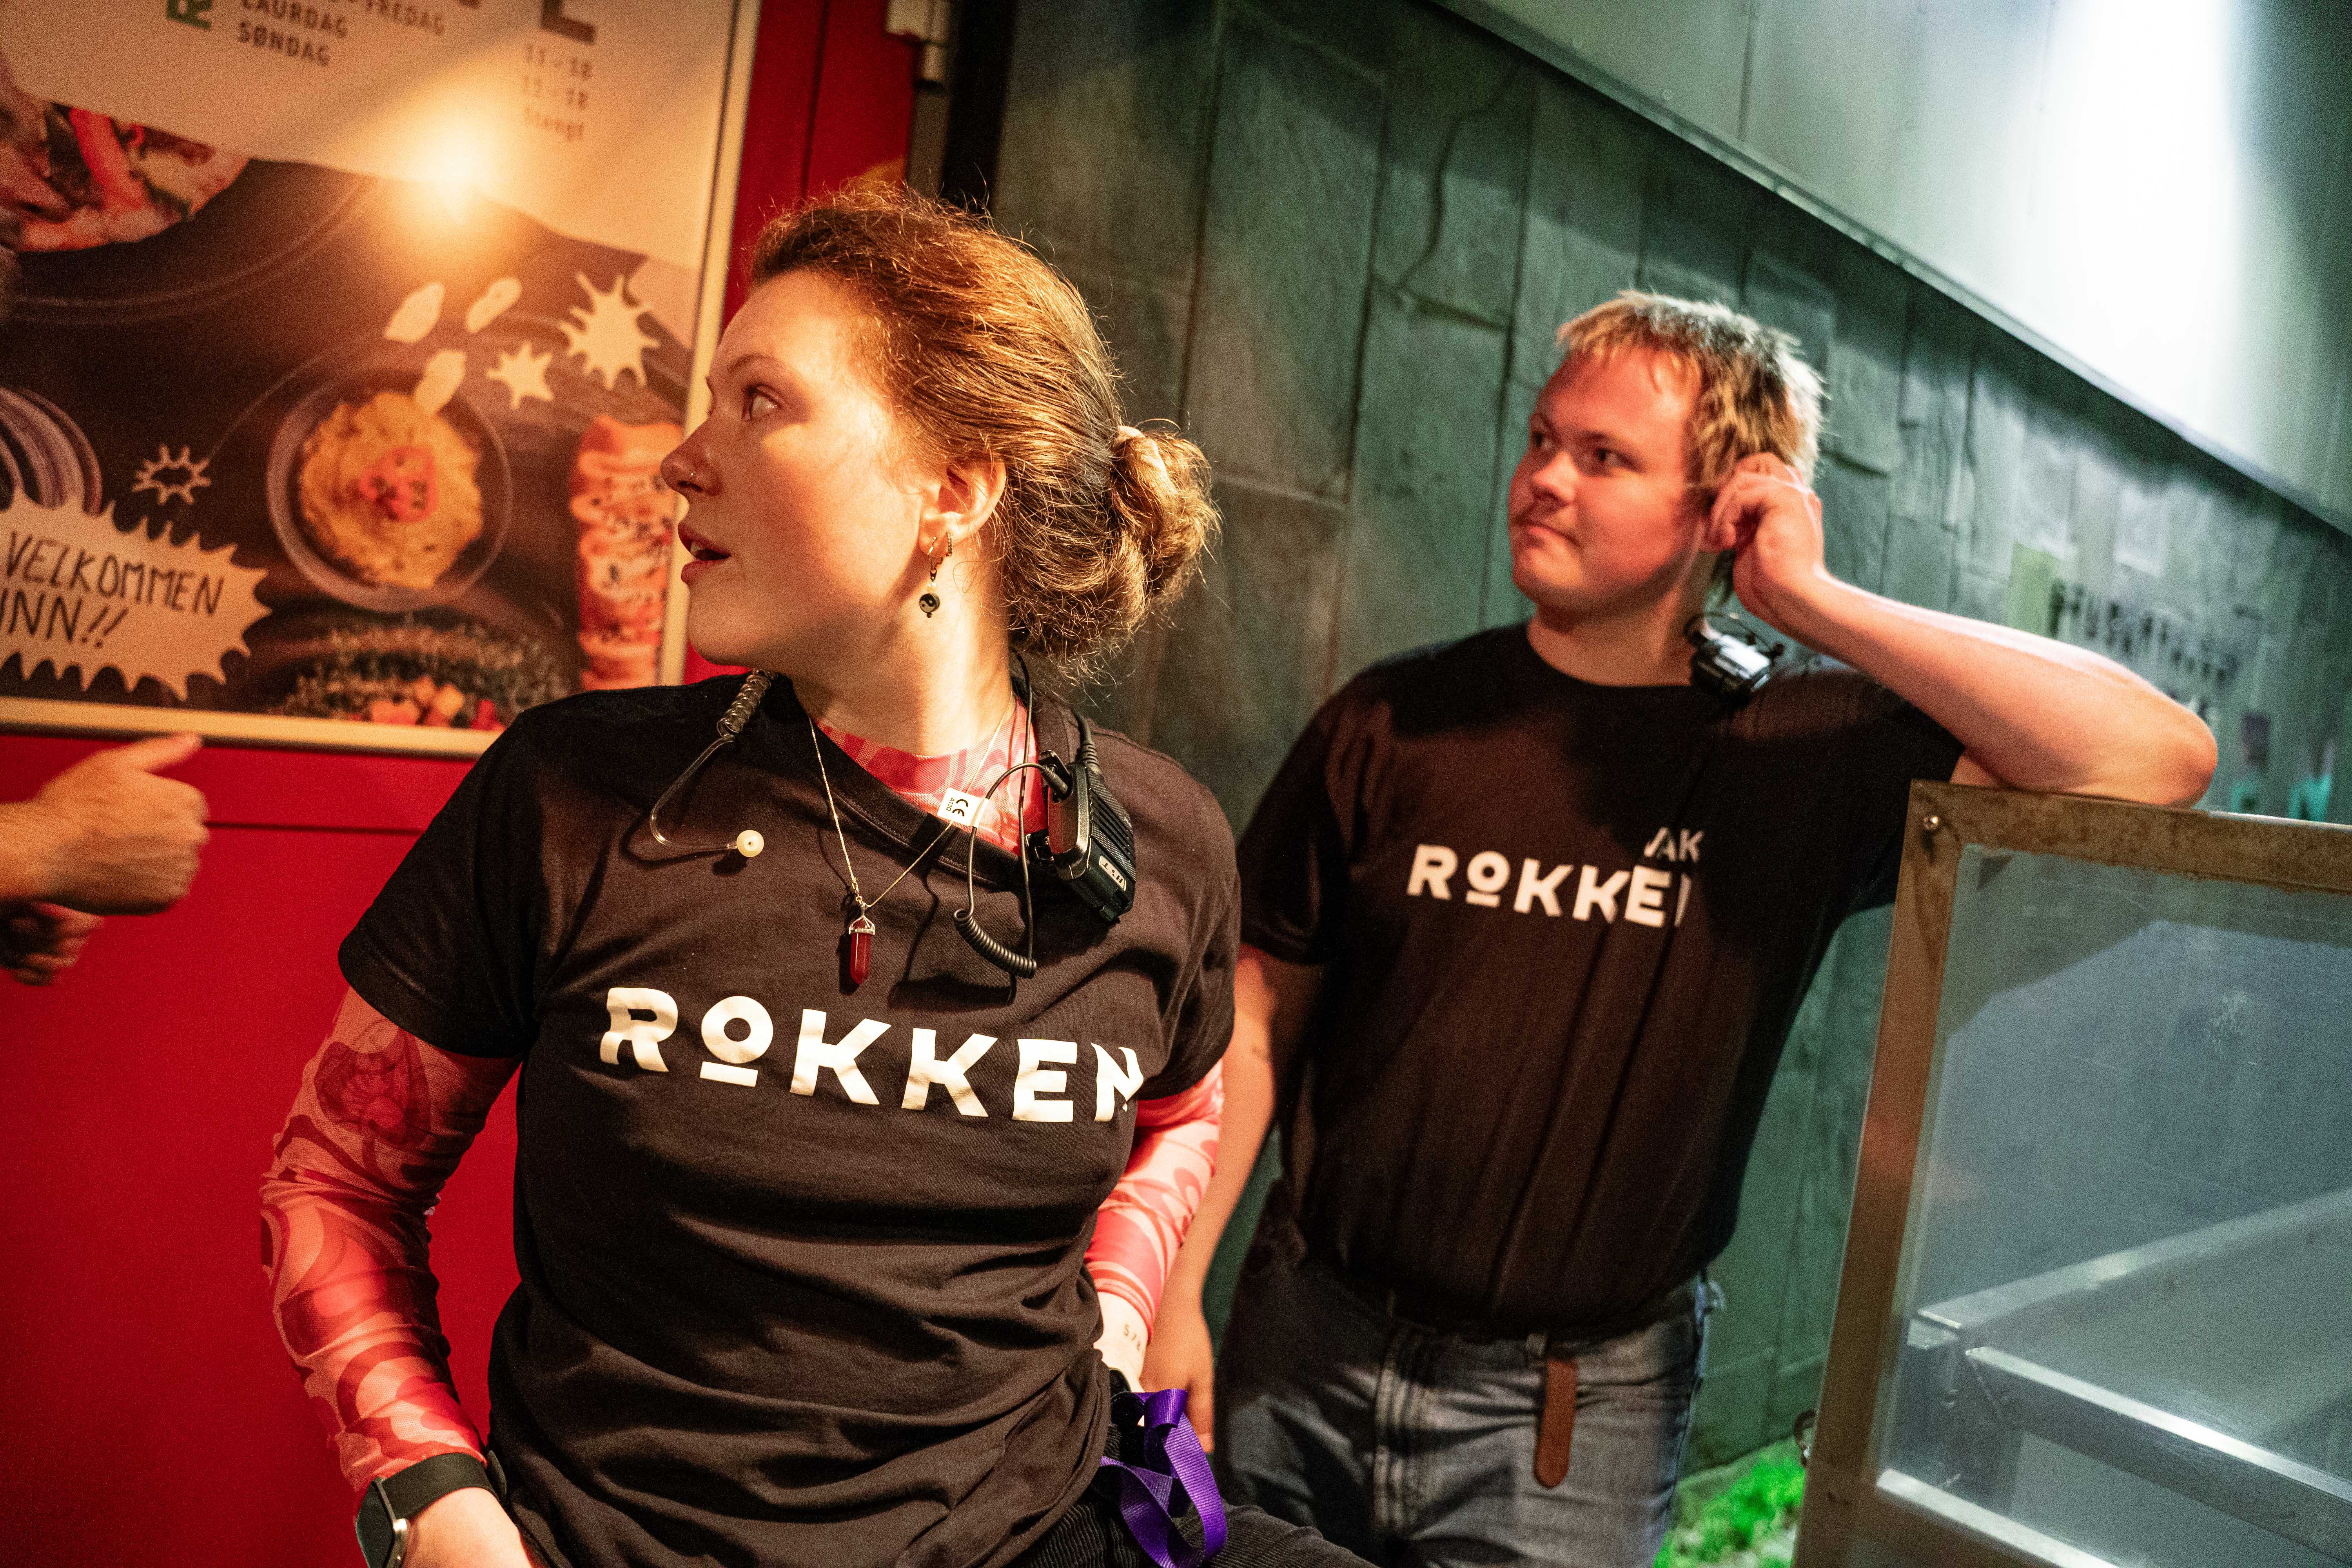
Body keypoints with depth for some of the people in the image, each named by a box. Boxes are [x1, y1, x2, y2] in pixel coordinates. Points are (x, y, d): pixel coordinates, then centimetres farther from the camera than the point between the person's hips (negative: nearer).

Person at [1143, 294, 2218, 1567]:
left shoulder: (1800, 757, -7)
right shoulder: (1395, 721, -4)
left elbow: (2162, 758, -18)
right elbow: (1257, 1018, -1)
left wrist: (1813, 605, -20)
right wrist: (1171, 1294, -4)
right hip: (1302, 1355, 2)